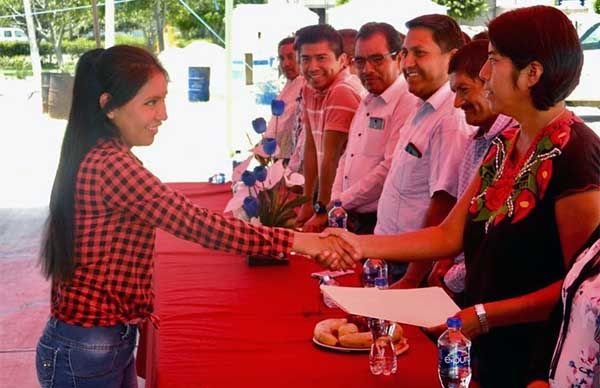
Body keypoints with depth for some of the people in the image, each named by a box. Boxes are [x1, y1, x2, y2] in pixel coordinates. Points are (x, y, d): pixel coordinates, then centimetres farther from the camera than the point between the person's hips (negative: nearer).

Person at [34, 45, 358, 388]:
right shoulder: (110, 165, -22)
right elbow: (199, 225, -25)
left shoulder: (97, 157, 10)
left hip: (112, 338, 9)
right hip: (86, 355, -9)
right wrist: (293, 241, -22)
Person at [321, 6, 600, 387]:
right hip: (489, 346, 7)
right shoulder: (505, 145, 5)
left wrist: (483, 316, -25)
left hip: (538, 357, -7)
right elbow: (450, 235, 5)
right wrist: (359, 244, -3)